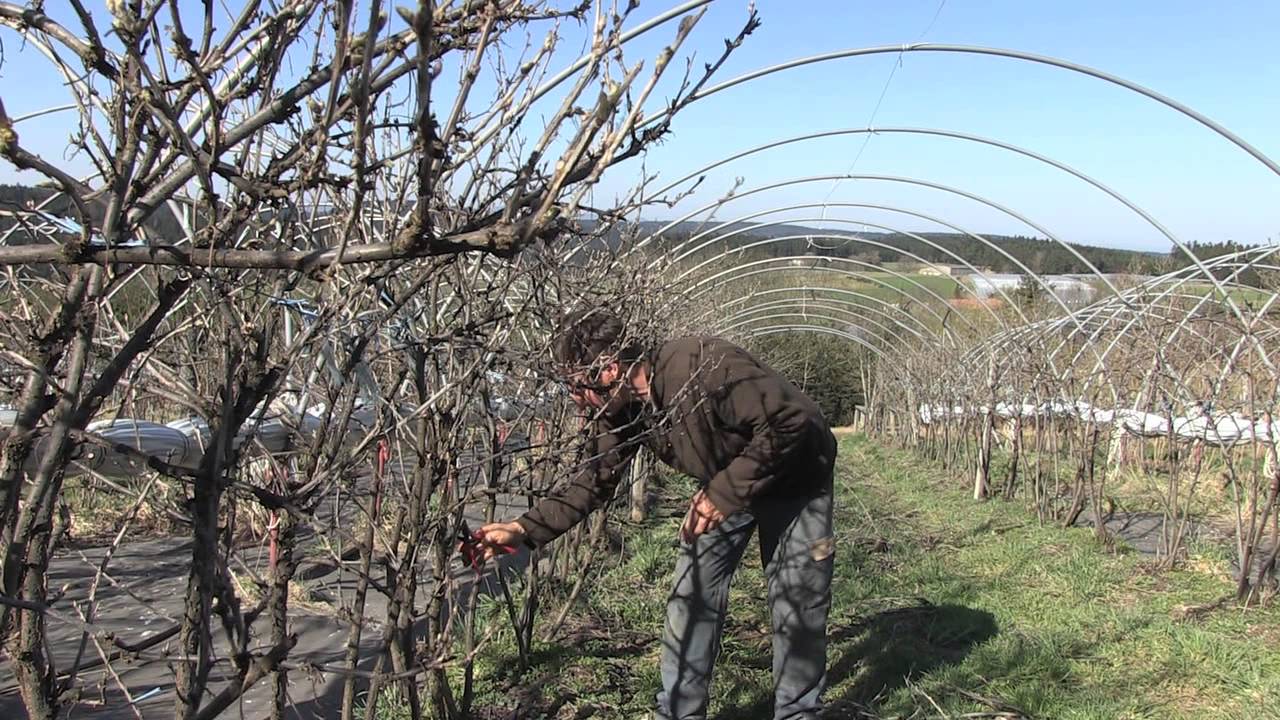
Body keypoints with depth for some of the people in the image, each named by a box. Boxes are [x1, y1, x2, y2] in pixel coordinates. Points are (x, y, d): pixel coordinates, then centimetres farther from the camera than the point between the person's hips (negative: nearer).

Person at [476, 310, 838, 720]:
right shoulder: (619, 412, -14)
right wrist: (523, 529, -19)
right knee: (690, 597, 3)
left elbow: (792, 421, -35)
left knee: (797, 607, -2)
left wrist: (726, 492, -35)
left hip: (794, 481, -6)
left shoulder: (708, 367, -38)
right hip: (722, 487, 6)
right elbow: (592, 481, -7)